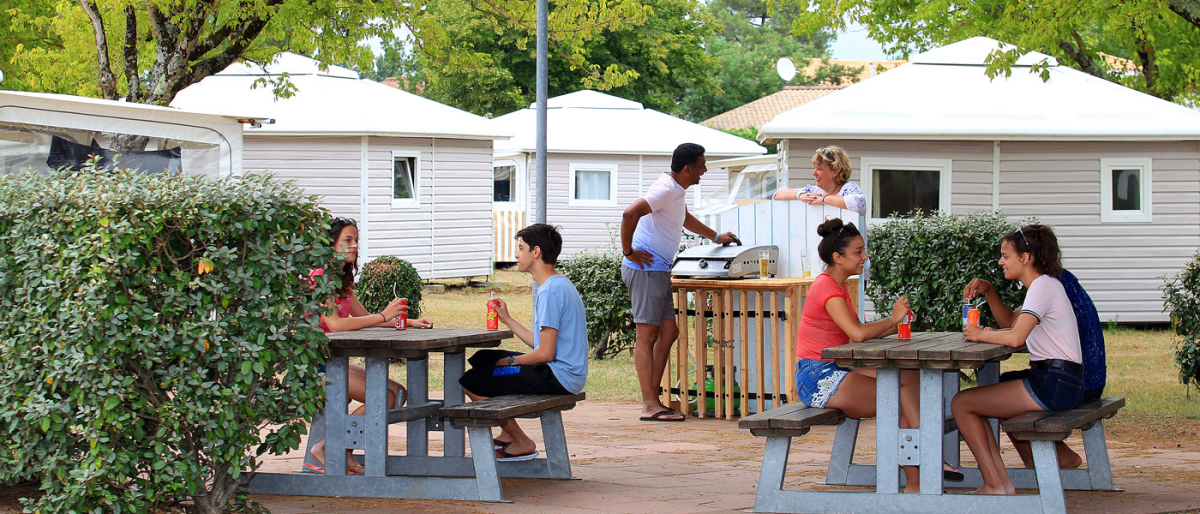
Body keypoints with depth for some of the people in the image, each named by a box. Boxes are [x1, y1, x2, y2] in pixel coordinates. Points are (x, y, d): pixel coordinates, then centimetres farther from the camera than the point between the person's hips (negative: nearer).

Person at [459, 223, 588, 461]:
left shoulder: (551, 292, -19)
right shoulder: (560, 285, 14)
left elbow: (545, 353, -21)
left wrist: (511, 361, -6)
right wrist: (507, 319, 18)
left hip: (558, 377, -11)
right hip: (567, 376, 11)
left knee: (471, 382, -11)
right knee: (482, 359, 24)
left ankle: (521, 443, 3)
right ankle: (508, 432, 27)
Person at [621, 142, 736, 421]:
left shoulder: (678, 190, 18)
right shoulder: (666, 189, -16)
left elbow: (685, 218, 40)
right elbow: (629, 214, -28)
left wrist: (716, 237, 47)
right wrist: (629, 252, -19)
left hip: (658, 270, 10)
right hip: (646, 268, -10)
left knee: (668, 333, 9)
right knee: (647, 335, -9)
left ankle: (653, 401, 11)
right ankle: (650, 406, -10)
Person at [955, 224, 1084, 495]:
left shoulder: (1043, 286, -13)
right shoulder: (1046, 285, 19)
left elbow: (1015, 338, -26)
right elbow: (1011, 324, 31)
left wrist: (980, 335, -8)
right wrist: (988, 291, 16)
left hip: (1054, 383, -11)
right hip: (1057, 381, 11)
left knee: (961, 404, -8)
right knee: (972, 404, 19)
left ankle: (994, 485, -7)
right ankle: (1002, 482, 9)